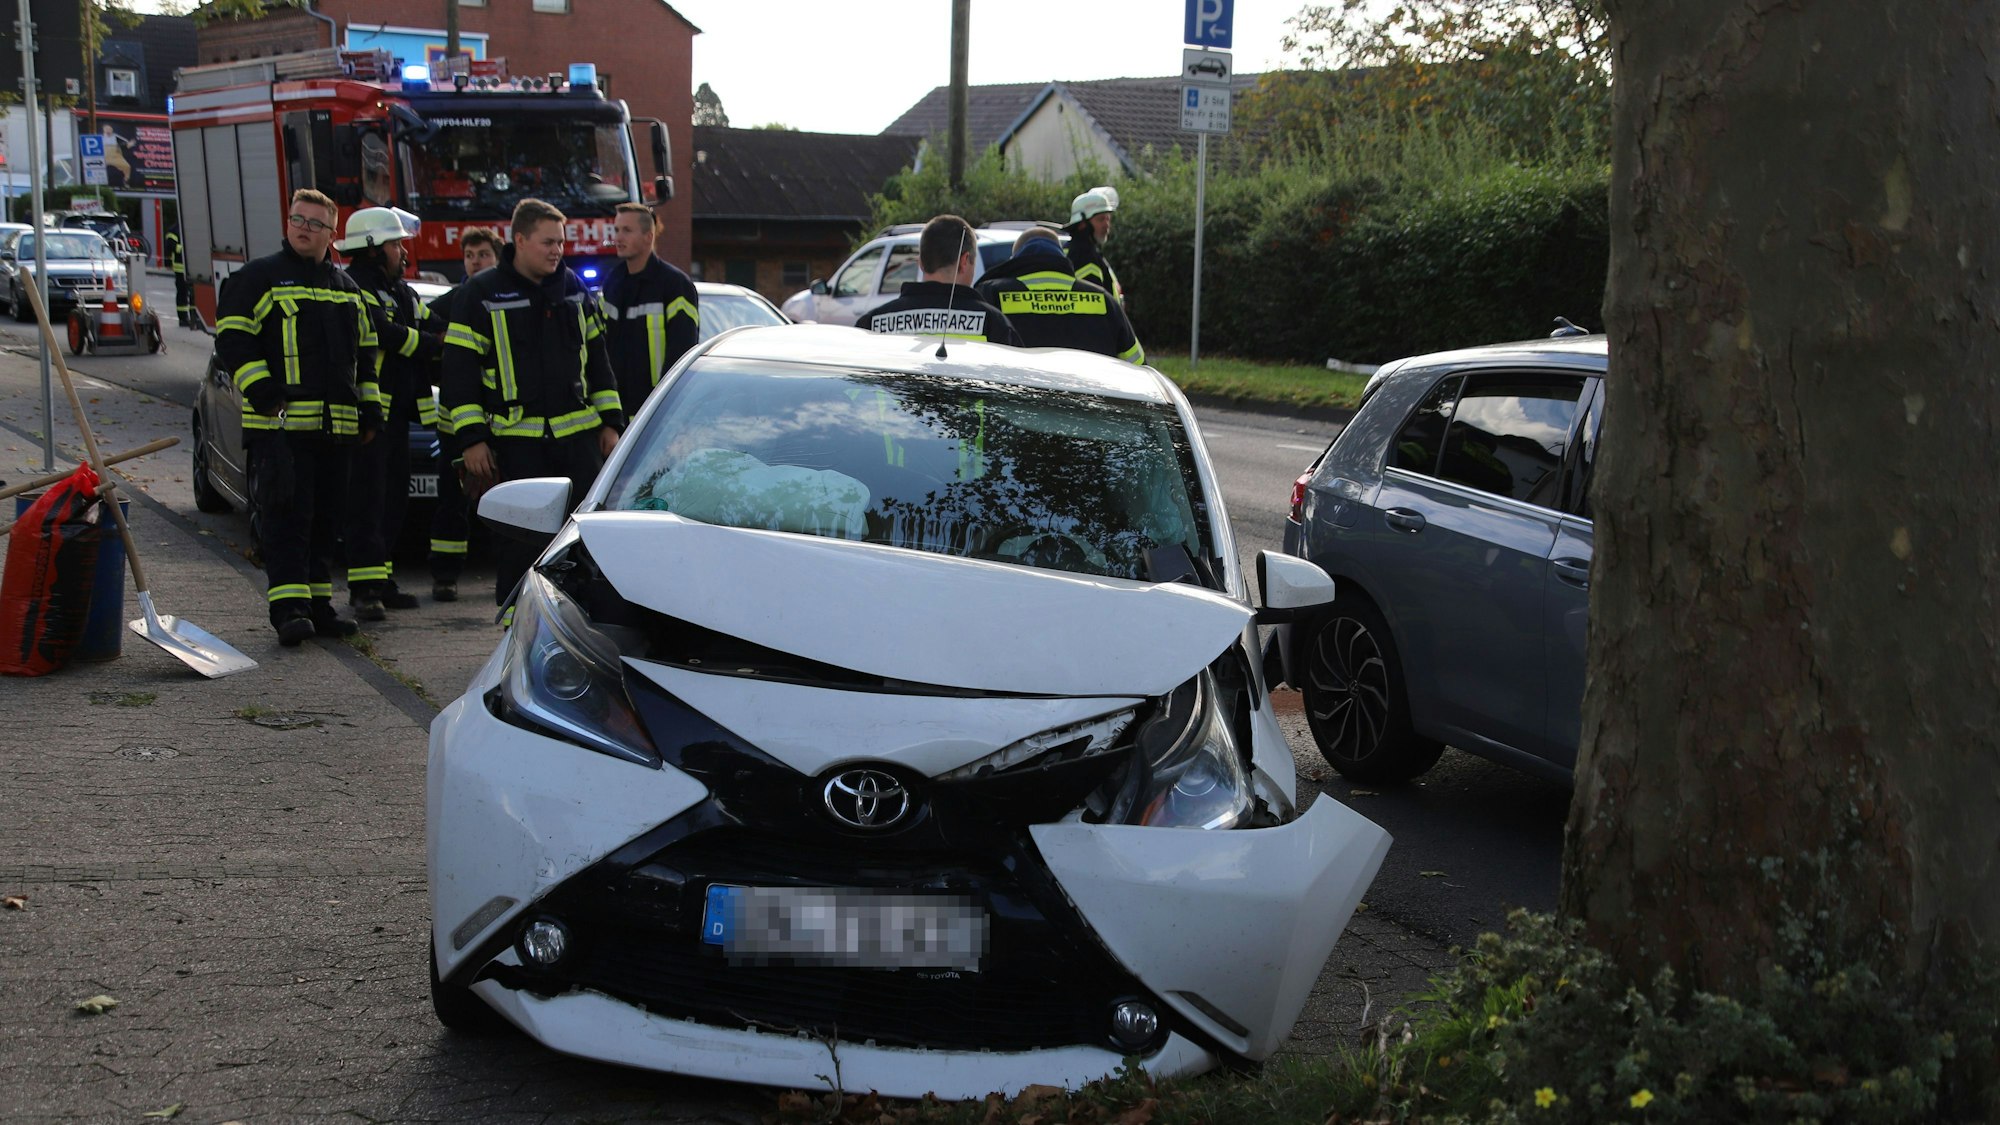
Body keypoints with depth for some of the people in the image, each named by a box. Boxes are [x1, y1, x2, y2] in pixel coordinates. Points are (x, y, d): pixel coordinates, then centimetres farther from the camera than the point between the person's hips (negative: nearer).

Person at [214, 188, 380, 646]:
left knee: (327, 518, 9)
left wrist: (369, 412, 18)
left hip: (336, 428, 6)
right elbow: (232, 339, -5)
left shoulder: (346, 287, 20)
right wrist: (263, 394, -15)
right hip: (280, 424, -6)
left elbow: (365, 355, 26)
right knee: (286, 517, -11)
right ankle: (289, 608, -14)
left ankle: (317, 605, 16)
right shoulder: (260, 278, 2)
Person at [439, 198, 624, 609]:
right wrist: (471, 439, -9)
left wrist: (609, 422, 11)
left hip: (578, 435, 4)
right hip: (515, 439, -3)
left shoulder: (574, 289, 11)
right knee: (521, 543, 2)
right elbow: (459, 371, -4)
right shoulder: (480, 294, -3)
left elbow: (597, 358, 17)